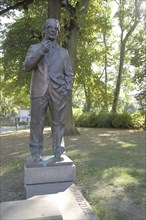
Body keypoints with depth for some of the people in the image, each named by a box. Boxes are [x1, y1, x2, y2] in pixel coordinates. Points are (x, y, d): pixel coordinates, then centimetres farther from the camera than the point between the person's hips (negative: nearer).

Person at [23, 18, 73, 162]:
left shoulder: (63, 52, 20)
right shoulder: (34, 48, 15)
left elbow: (69, 73, 16)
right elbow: (27, 66, 0)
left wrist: (67, 88, -1)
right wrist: (41, 52, -12)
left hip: (58, 92, 1)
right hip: (39, 91, -1)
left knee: (58, 123, 0)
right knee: (37, 123, -1)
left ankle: (58, 152, 9)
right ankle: (36, 153, 7)